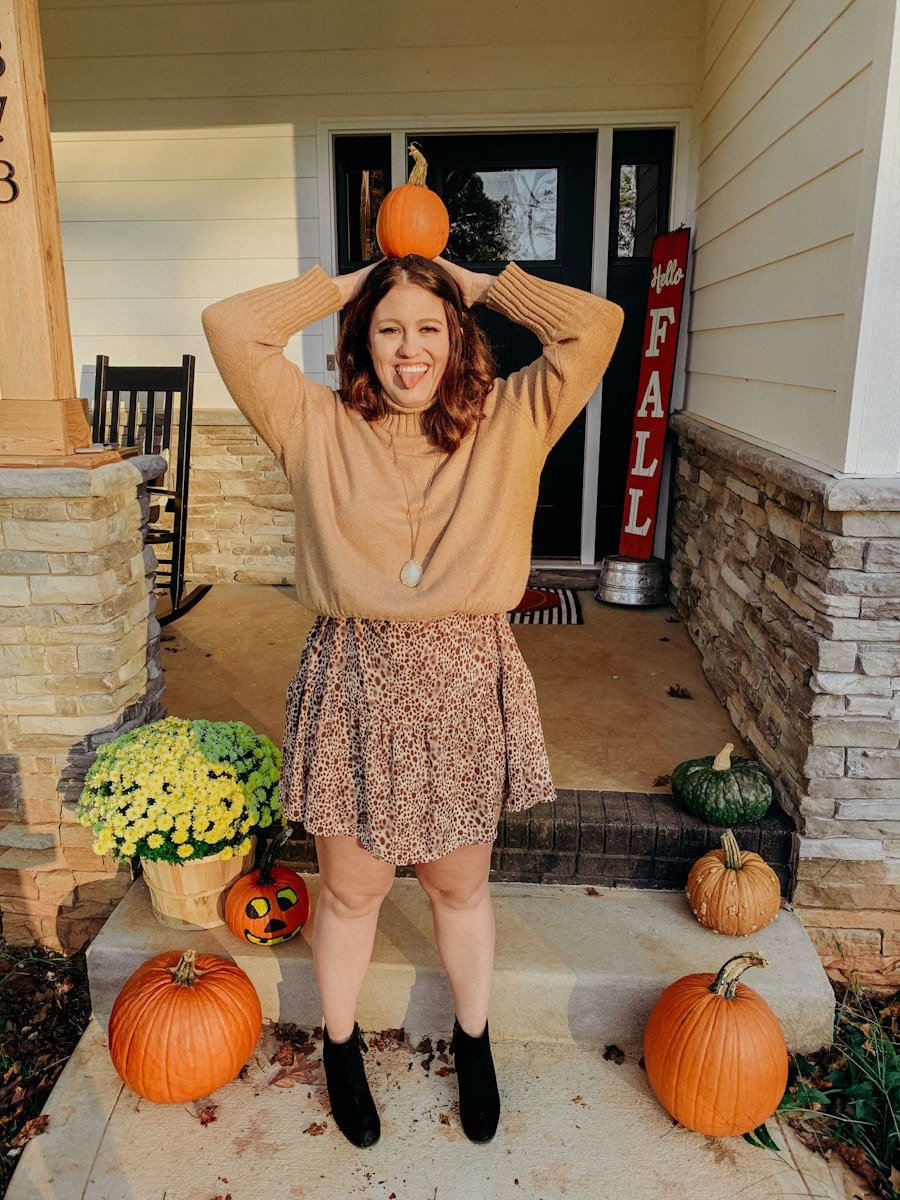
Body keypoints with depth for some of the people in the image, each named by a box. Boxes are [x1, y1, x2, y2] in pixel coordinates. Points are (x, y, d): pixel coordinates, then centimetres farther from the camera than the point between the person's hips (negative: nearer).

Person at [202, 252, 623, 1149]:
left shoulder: (510, 424, 2)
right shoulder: (317, 428, 0)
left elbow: (597, 326, -3)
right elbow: (229, 326, -4)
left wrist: (480, 284, 4)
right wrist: (347, 285, 4)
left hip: (468, 686, 1)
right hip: (354, 684, 0)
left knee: (460, 885, 20)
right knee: (351, 889, 18)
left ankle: (473, 1041, 48)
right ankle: (340, 1044, 47)